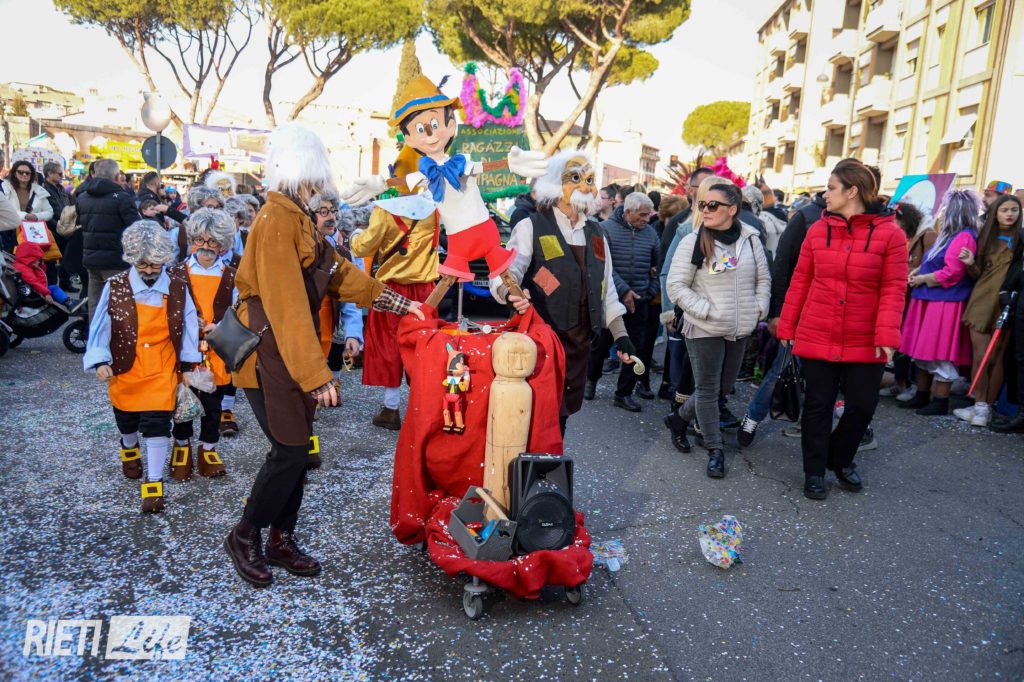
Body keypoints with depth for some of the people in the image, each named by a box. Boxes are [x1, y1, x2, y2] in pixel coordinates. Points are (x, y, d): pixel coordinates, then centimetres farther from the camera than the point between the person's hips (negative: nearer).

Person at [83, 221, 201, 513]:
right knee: (127, 421, 21)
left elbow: (189, 327, -2)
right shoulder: (114, 287, -9)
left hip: (162, 371, -1)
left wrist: (190, 363, -1)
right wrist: (100, 360, -16)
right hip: (125, 369, 1)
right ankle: (129, 450, 55)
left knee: (157, 425, -7)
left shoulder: (178, 288, -7)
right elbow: (99, 326, -7)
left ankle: (154, 485, 3)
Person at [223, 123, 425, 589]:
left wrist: (395, 301, 18)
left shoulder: (297, 217, 12)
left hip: (294, 353, 9)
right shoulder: (277, 219, -18)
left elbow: (338, 271, 19)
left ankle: (282, 540, 28)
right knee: (290, 450, -3)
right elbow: (287, 305, -23)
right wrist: (317, 375, -24)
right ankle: (244, 536, 19)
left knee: (296, 449, 13)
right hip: (268, 353, -9)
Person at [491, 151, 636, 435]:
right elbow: (506, 272, -16)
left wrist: (620, 334, 14)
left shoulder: (596, 234, 16)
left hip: (580, 342, 6)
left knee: (563, 412, 13)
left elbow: (606, 287, 19)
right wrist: (511, 292, -39)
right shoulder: (531, 227, -3)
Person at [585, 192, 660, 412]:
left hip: (639, 302, 3)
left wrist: (652, 291, 6)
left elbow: (658, 265, 15)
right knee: (600, 344, 8)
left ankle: (624, 393, 16)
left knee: (635, 348, 5)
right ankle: (591, 379, 33)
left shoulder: (650, 232, 5)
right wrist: (624, 290, -18)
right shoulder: (607, 229, -7)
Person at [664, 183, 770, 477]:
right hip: (704, 330, -4)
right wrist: (706, 311, -15)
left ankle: (678, 419, 36)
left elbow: (763, 279, 12)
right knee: (707, 388, 3)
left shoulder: (751, 240, 2)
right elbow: (676, 286, -9)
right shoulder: (693, 242, -9)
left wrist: (759, 309, 0)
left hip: (739, 330, 5)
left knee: (724, 387, 14)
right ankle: (715, 450, 16)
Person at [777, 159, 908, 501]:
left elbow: (893, 289, -8)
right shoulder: (817, 230, 3)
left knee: (862, 406, 7)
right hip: (816, 338, 1)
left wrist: (886, 336, -17)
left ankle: (840, 460, 34)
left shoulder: (890, 233, -5)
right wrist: (787, 326, 5)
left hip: (865, 343, -1)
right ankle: (814, 471, 23)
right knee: (817, 405, 8)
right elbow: (800, 281, 6)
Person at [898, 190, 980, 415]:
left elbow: (951, 273, -20)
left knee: (941, 354, -3)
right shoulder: (949, 234, 16)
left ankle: (941, 401, 5)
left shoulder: (964, 237, -14)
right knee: (924, 350, 13)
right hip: (929, 300, 10)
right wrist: (918, 271, 8)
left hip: (945, 304, -10)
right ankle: (922, 395, 22)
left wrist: (922, 279, -10)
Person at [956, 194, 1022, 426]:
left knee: (997, 357, 0)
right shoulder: (985, 237, 12)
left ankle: (987, 407, 6)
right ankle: (980, 405, 5)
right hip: (981, 301, 2)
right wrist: (971, 263, -7)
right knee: (980, 356, -2)